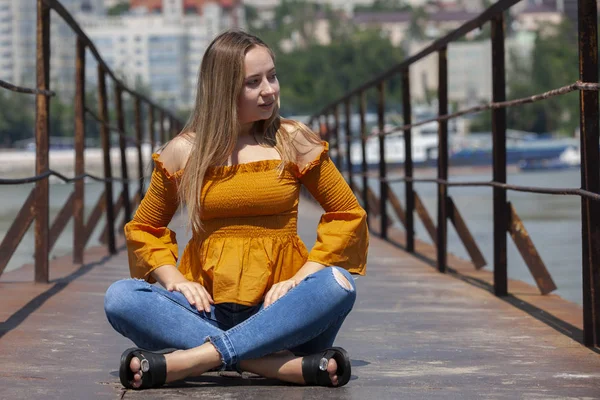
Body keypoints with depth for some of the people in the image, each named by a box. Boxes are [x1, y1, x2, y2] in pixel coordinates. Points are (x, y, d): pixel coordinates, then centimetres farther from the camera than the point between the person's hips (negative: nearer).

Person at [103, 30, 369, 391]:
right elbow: (144, 228, 17)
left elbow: (347, 215, 8)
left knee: (338, 285, -32)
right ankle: (291, 366, -36)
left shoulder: (293, 142, 6)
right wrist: (174, 279, -3)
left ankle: (187, 360, -36)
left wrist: (301, 279, -7)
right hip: (208, 308, 1)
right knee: (121, 298, -27)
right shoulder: (184, 151, 8)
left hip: (278, 309, -1)